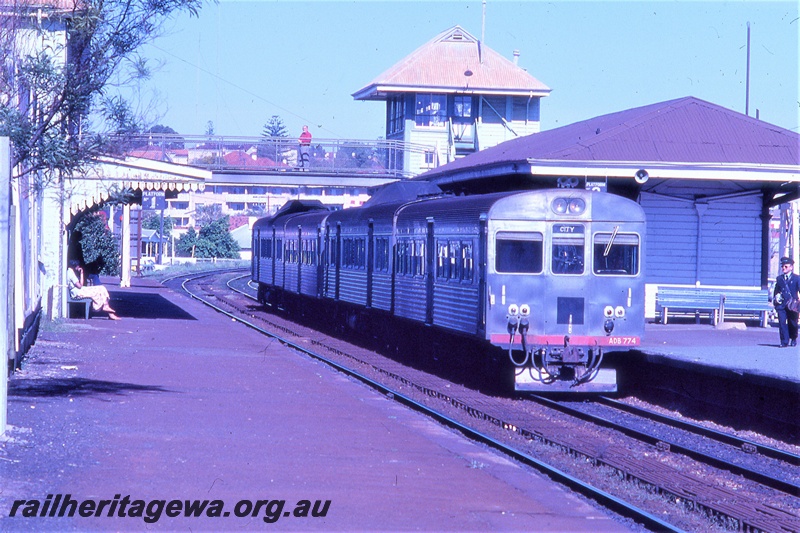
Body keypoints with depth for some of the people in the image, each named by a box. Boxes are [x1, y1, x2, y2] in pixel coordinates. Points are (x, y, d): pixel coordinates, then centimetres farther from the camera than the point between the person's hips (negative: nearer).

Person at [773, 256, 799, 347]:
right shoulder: (779, 278, 15)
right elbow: (776, 290, 22)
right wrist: (775, 298, 7)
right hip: (781, 304, 2)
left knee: (792, 323, 8)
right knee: (782, 322, -10)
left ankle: (793, 339, 30)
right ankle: (784, 341, -8)